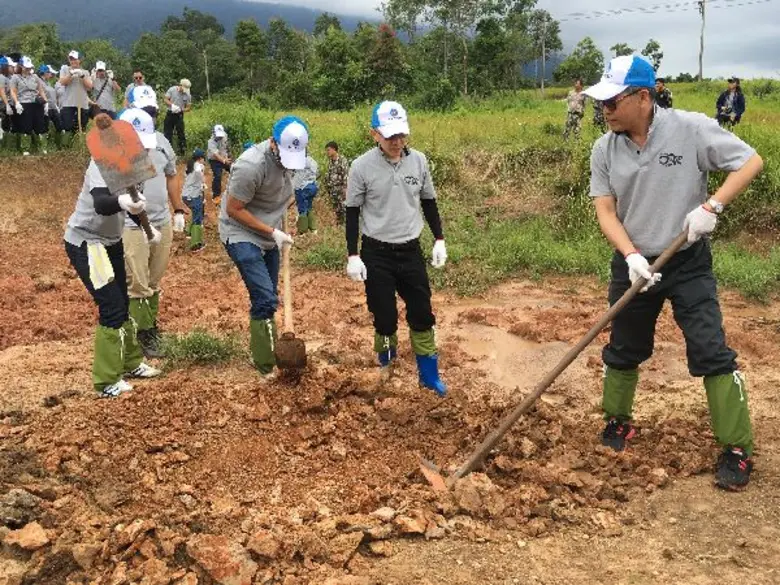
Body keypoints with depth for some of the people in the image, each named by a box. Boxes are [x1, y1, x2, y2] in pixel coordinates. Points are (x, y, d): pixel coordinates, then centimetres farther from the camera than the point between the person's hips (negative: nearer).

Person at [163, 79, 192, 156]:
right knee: (167, 132, 5)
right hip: (170, 114, 1)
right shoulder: (172, 90, -7)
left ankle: (182, 151, 5)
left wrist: (182, 109, -21)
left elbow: (189, 108, -1)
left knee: (180, 133, -2)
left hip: (179, 115, -1)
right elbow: (166, 99, -3)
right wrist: (172, 105, -22)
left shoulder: (187, 95, -6)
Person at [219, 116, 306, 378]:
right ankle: (267, 366, -4)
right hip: (242, 235, -7)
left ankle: (261, 351, 27)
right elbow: (234, 210, -20)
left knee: (267, 299, 12)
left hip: (269, 235, 8)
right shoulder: (252, 165, -28)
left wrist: (279, 230, 9)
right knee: (265, 299, -13)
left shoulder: (288, 154, -4)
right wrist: (273, 232, -19)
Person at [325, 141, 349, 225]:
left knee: (344, 207, -7)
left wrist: (345, 188, -20)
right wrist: (328, 187, 18)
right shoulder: (330, 161, 11)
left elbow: (346, 175, -16)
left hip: (341, 188, -7)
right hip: (332, 189, 8)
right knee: (336, 209, 13)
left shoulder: (342, 160, -12)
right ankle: (339, 224, 23)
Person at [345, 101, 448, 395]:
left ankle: (428, 373, 18)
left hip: (410, 250, 3)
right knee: (384, 314, 5)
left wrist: (439, 240, 8)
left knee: (422, 313, 5)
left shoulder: (419, 160, -2)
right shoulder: (362, 166, -11)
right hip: (376, 253, -3)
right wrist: (353, 256, -7)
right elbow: (353, 212, -4)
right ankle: (387, 362, 30)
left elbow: (429, 202, 11)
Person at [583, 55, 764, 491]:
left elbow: (751, 162, -10)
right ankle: (618, 421, 38)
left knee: (712, 352, -5)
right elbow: (606, 211, -6)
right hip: (634, 264, 4)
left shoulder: (691, 128, -14)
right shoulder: (605, 150, -5)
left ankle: (738, 449, 8)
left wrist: (711, 207, -23)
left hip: (688, 262, -3)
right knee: (623, 350, 15)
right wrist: (631, 255, -21)